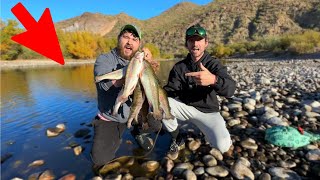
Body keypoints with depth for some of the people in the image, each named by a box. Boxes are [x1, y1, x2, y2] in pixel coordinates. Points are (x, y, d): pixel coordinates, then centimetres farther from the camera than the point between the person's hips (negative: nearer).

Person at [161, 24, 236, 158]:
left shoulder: (214, 64, -9)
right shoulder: (179, 67, 0)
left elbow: (230, 89, -28)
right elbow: (170, 91, -10)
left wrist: (213, 80, -51)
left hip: (207, 112, -2)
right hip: (185, 107, 2)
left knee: (223, 146, -24)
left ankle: (208, 133, 14)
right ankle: (175, 137, 1)